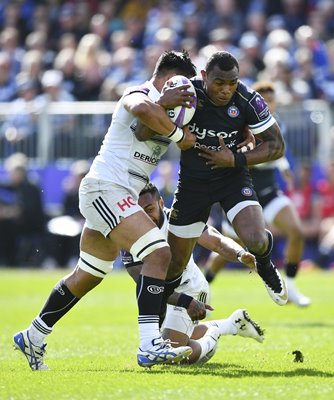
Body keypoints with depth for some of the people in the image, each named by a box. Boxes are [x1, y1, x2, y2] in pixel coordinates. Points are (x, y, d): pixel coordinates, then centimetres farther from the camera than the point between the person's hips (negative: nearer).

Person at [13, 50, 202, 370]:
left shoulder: (159, 104, 20)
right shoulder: (139, 94, -10)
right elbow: (142, 109, -33)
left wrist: (164, 103, -12)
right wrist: (180, 135, -24)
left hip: (117, 197, 10)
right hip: (106, 187, -10)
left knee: (87, 276, 18)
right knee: (158, 252, -22)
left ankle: (33, 337, 30)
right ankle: (150, 346, -29)